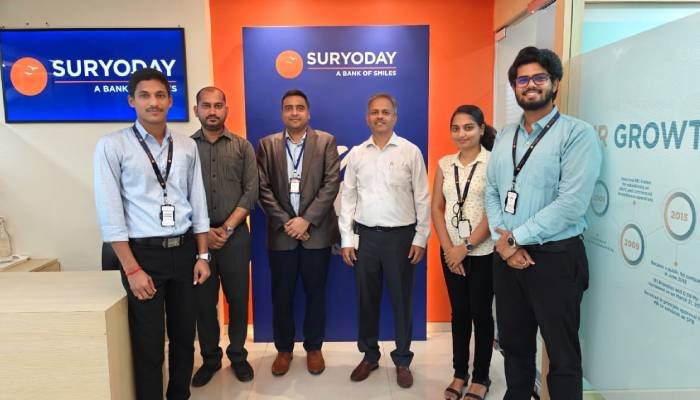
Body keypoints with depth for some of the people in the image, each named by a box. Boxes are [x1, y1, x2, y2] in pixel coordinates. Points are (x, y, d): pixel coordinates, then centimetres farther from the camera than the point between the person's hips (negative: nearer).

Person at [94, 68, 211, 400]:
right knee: (148, 343, 9)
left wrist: (202, 255, 5)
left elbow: (198, 203, 7)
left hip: (184, 251, 4)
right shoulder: (112, 146, -7)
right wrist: (132, 269, -12)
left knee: (184, 335, 16)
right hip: (143, 253, -4)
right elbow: (109, 213, -10)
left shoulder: (187, 146, 5)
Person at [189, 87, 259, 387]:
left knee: (238, 299, 7)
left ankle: (238, 355, 26)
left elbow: (251, 191, -2)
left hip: (235, 234, 0)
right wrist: (203, 231, -9)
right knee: (203, 301, 8)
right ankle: (210, 358, 26)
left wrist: (227, 228, -10)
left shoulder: (242, 146, 5)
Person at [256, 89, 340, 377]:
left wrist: (306, 220, -14)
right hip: (281, 232, 1)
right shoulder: (267, 145, 5)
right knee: (281, 295, 9)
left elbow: (331, 184, -7)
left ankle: (314, 348, 27)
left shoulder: (326, 142, 2)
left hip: (317, 232, -1)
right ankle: (284, 348, 28)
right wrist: (286, 222, -11)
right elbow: (263, 188, -1)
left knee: (315, 293, 9)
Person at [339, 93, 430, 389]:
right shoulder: (356, 153, 5)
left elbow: (422, 198, -1)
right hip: (365, 235, 2)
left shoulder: (411, 151, -2)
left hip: (401, 235, -2)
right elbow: (348, 197, 5)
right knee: (367, 300, 12)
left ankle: (402, 360, 26)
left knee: (401, 300, 8)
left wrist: (420, 238, -4)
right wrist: (346, 239, 1)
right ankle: (369, 355, 31)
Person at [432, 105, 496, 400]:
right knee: (459, 312, 13)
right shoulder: (444, 164, 6)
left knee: (481, 313, 7)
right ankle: (460, 373, 28)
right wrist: (449, 247, -5)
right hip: (451, 251, 4)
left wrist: (467, 247, -13)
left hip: (483, 251, -4)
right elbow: (436, 208, 5)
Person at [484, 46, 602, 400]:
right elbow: (491, 192, 7)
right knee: (513, 344, 20)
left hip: (556, 258, -5)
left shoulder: (578, 134, -10)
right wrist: (502, 241, -8)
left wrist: (516, 236, -13)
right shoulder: (504, 136, 10)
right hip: (506, 257, 6)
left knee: (562, 355, 9)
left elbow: (571, 205, -18)